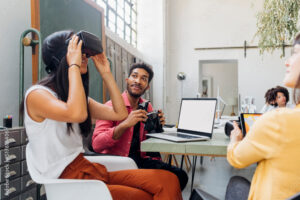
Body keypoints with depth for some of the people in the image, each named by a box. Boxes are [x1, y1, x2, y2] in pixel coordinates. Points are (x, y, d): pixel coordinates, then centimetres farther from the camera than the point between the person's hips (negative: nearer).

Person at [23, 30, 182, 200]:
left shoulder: (79, 96, 17)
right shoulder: (36, 94, -8)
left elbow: (120, 114, 10)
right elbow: (77, 114, -29)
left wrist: (106, 73, 9)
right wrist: (74, 65, -17)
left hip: (90, 169, 7)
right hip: (67, 178, -7)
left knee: (168, 181, -13)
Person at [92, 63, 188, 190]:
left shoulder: (147, 107, 9)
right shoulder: (112, 106, -10)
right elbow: (96, 144, -19)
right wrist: (125, 124, -29)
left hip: (140, 159, 6)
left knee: (180, 176, -15)